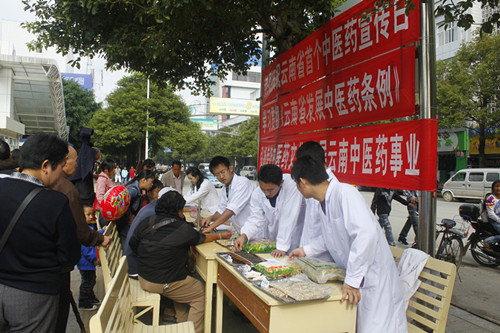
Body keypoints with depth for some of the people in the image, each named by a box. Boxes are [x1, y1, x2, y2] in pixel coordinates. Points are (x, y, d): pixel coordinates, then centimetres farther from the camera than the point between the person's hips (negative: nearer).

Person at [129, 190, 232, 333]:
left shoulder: (146, 223, -3)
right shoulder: (183, 229, -18)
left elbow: (132, 244, 9)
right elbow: (203, 238, -1)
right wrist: (221, 235, 17)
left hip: (143, 279, 7)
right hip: (164, 284, -7)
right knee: (201, 293, 11)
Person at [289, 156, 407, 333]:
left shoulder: (345, 194, -22)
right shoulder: (324, 202, 7)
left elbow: (367, 233, -34)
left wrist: (352, 281, -32)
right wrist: (306, 250, 26)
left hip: (373, 277, -8)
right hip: (353, 276, 9)